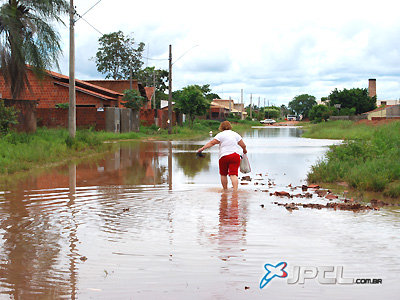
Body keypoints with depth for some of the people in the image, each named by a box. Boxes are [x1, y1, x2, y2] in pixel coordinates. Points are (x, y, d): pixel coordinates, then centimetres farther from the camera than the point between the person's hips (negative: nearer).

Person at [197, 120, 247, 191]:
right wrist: (244, 150, 32)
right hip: (235, 156, 2)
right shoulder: (236, 134, 10)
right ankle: (235, 190, -18)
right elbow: (243, 145, 12)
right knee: (233, 174, -5)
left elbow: (212, 142, -8)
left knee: (223, 174, 14)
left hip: (224, 157, -2)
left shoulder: (221, 135, 0)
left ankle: (225, 190, 20)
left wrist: (202, 148, -10)